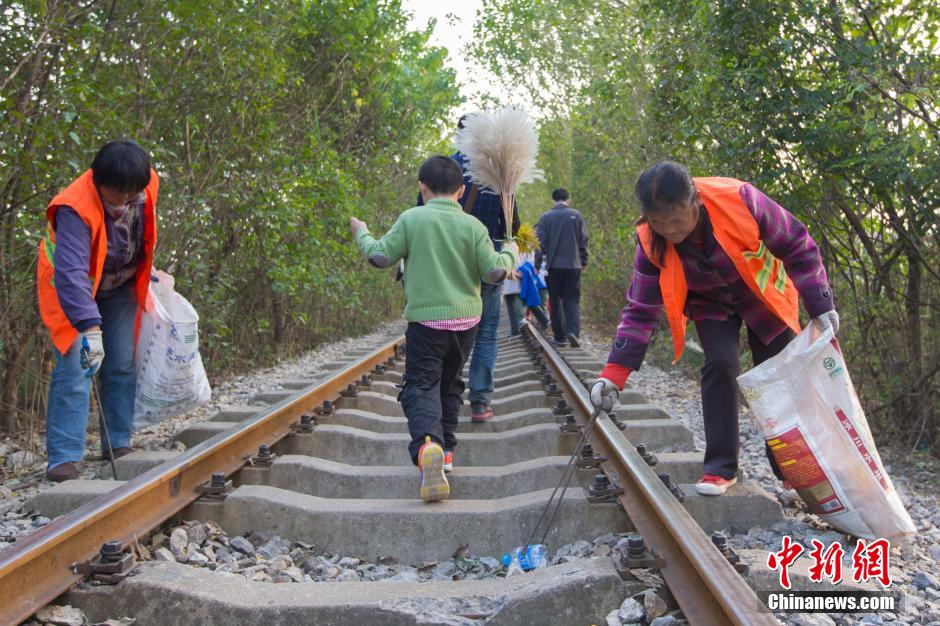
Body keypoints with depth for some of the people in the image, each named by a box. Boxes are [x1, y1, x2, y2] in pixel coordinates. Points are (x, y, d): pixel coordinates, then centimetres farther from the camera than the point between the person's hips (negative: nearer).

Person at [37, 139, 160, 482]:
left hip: (120, 287, 5)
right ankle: (64, 457, -9)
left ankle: (118, 443, 16)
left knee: (123, 365, 4)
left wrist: (145, 269, 12)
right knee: (74, 367, -14)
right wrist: (89, 327, -52)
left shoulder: (146, 186, -17)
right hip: (73, 288, -5)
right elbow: (71, 272, -44)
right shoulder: (75, 208, -36)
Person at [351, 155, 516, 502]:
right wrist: (510, 254, 18)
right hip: (466, 318, 3)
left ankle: (427, 445, -33)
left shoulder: (411, 219, -5)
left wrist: (362, 234, 15)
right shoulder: (473, 226, -1)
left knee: (421, 385, -5)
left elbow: (381, 256, -5)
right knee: (450, 383, 21)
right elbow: (494, 272, -3)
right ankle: (446, 448, 26)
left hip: (426, 318, -3)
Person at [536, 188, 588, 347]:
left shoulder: (545, 217, -1)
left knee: (555, 301, 8)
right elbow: (583, 241, 2)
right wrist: (584, 262, 12)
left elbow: (540, 242, -3)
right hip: (573, 265, 0)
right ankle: (573, 331, -17)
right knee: (572, 300, 4)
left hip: (553, 266, 0)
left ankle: (559, 337, 9)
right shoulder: (576, 215, 1)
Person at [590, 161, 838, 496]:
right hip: (710, 304, 1)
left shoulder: (740, 200, -36)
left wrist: (820, 305, -20)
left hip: (763, 295, 0)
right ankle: (720, 468, -6)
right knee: (719, 364, -20)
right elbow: (640, 309, -21)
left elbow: (797, 246, -20)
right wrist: (614, 373, -28)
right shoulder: (650, 240, -28)